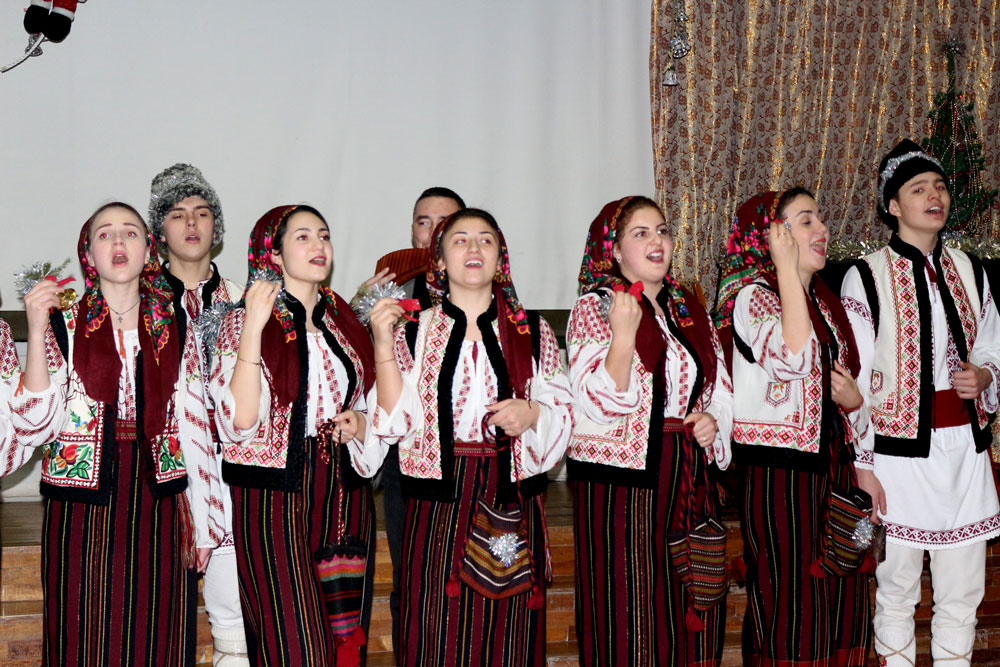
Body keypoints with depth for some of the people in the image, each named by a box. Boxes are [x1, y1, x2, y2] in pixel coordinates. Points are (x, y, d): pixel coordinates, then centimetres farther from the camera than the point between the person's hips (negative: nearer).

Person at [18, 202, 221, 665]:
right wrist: (36, 331, -16)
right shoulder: (65, 325, 3)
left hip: (157, 500, 2)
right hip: (85, 502, -1)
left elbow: (194, 427, 7)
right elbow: (41, 418, -7)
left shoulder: (175, 330, 8)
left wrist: (202, 521, 5)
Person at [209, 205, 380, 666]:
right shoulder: (243, 323, -2)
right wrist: (254, 326, -18)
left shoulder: (343, 323, 13)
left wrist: (359, 421, 3)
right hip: (274, 498, -5)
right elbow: (241, 420, -16)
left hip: (344, 492, 5)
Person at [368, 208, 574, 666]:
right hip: (438, 507, -1)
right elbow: (396, 422, -2)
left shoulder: (533, 332, 10)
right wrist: (383, 345, -10)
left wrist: (532, 413, -11)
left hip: (512, 507, 1)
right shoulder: (415, 331, 6)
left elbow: (564, 413, 10)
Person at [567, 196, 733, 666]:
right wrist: (623, 333, -25)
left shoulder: (688, 309, 14)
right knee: (626, 622, -2)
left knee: (690, 615, 7)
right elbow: (599, 404, -14)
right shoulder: (594, 306, -3)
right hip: (621, 481, -5)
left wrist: (713, 418, 3)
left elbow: (720, 385, 23)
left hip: (687, 477, 5)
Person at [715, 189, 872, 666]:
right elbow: (792, 358, -27)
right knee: (788, 611, -4)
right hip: (778, 475, -7)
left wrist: (854, 400, 2)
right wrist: (786, 268, -21)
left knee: (841, 603, 7)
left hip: (833, 468, 7)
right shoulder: (751, 296, -7)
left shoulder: (827, 303, 16)